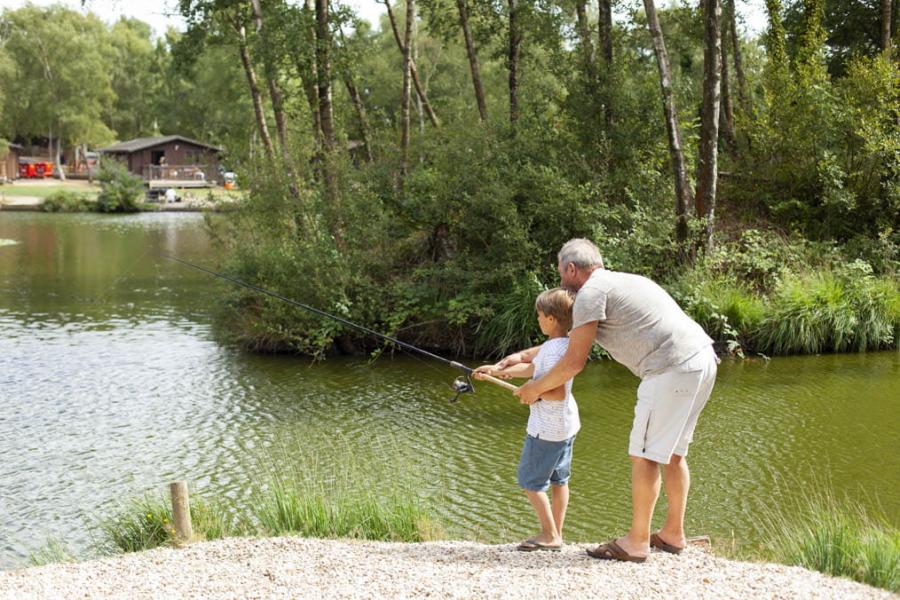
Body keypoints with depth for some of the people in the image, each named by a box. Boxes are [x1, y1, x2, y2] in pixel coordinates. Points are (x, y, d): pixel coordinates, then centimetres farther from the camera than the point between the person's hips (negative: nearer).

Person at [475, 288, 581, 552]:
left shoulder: (554, 349, -23)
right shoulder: (565, 344, 9)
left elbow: (557, 392, -31)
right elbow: (530, 368, 19)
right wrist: (497, 370, 19)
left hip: (547, 429, -10)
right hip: (566, 424, 10)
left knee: (530, 480, 1)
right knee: (559, 479, 15)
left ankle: (549, 535, 4)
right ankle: (556, 534, 22)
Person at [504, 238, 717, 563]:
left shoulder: (591, 293, -4)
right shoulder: (617, 284, 26)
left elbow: (574, 362, -3)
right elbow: (569, 339, 36)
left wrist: (536, 388, 11)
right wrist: (524, 356, 39)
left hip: (672, 370, -10)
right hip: (702, 360, 10)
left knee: (644, 453, -2)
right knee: (672, 452, 18)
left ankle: (636, 542, 5)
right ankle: (673, 533, 27)